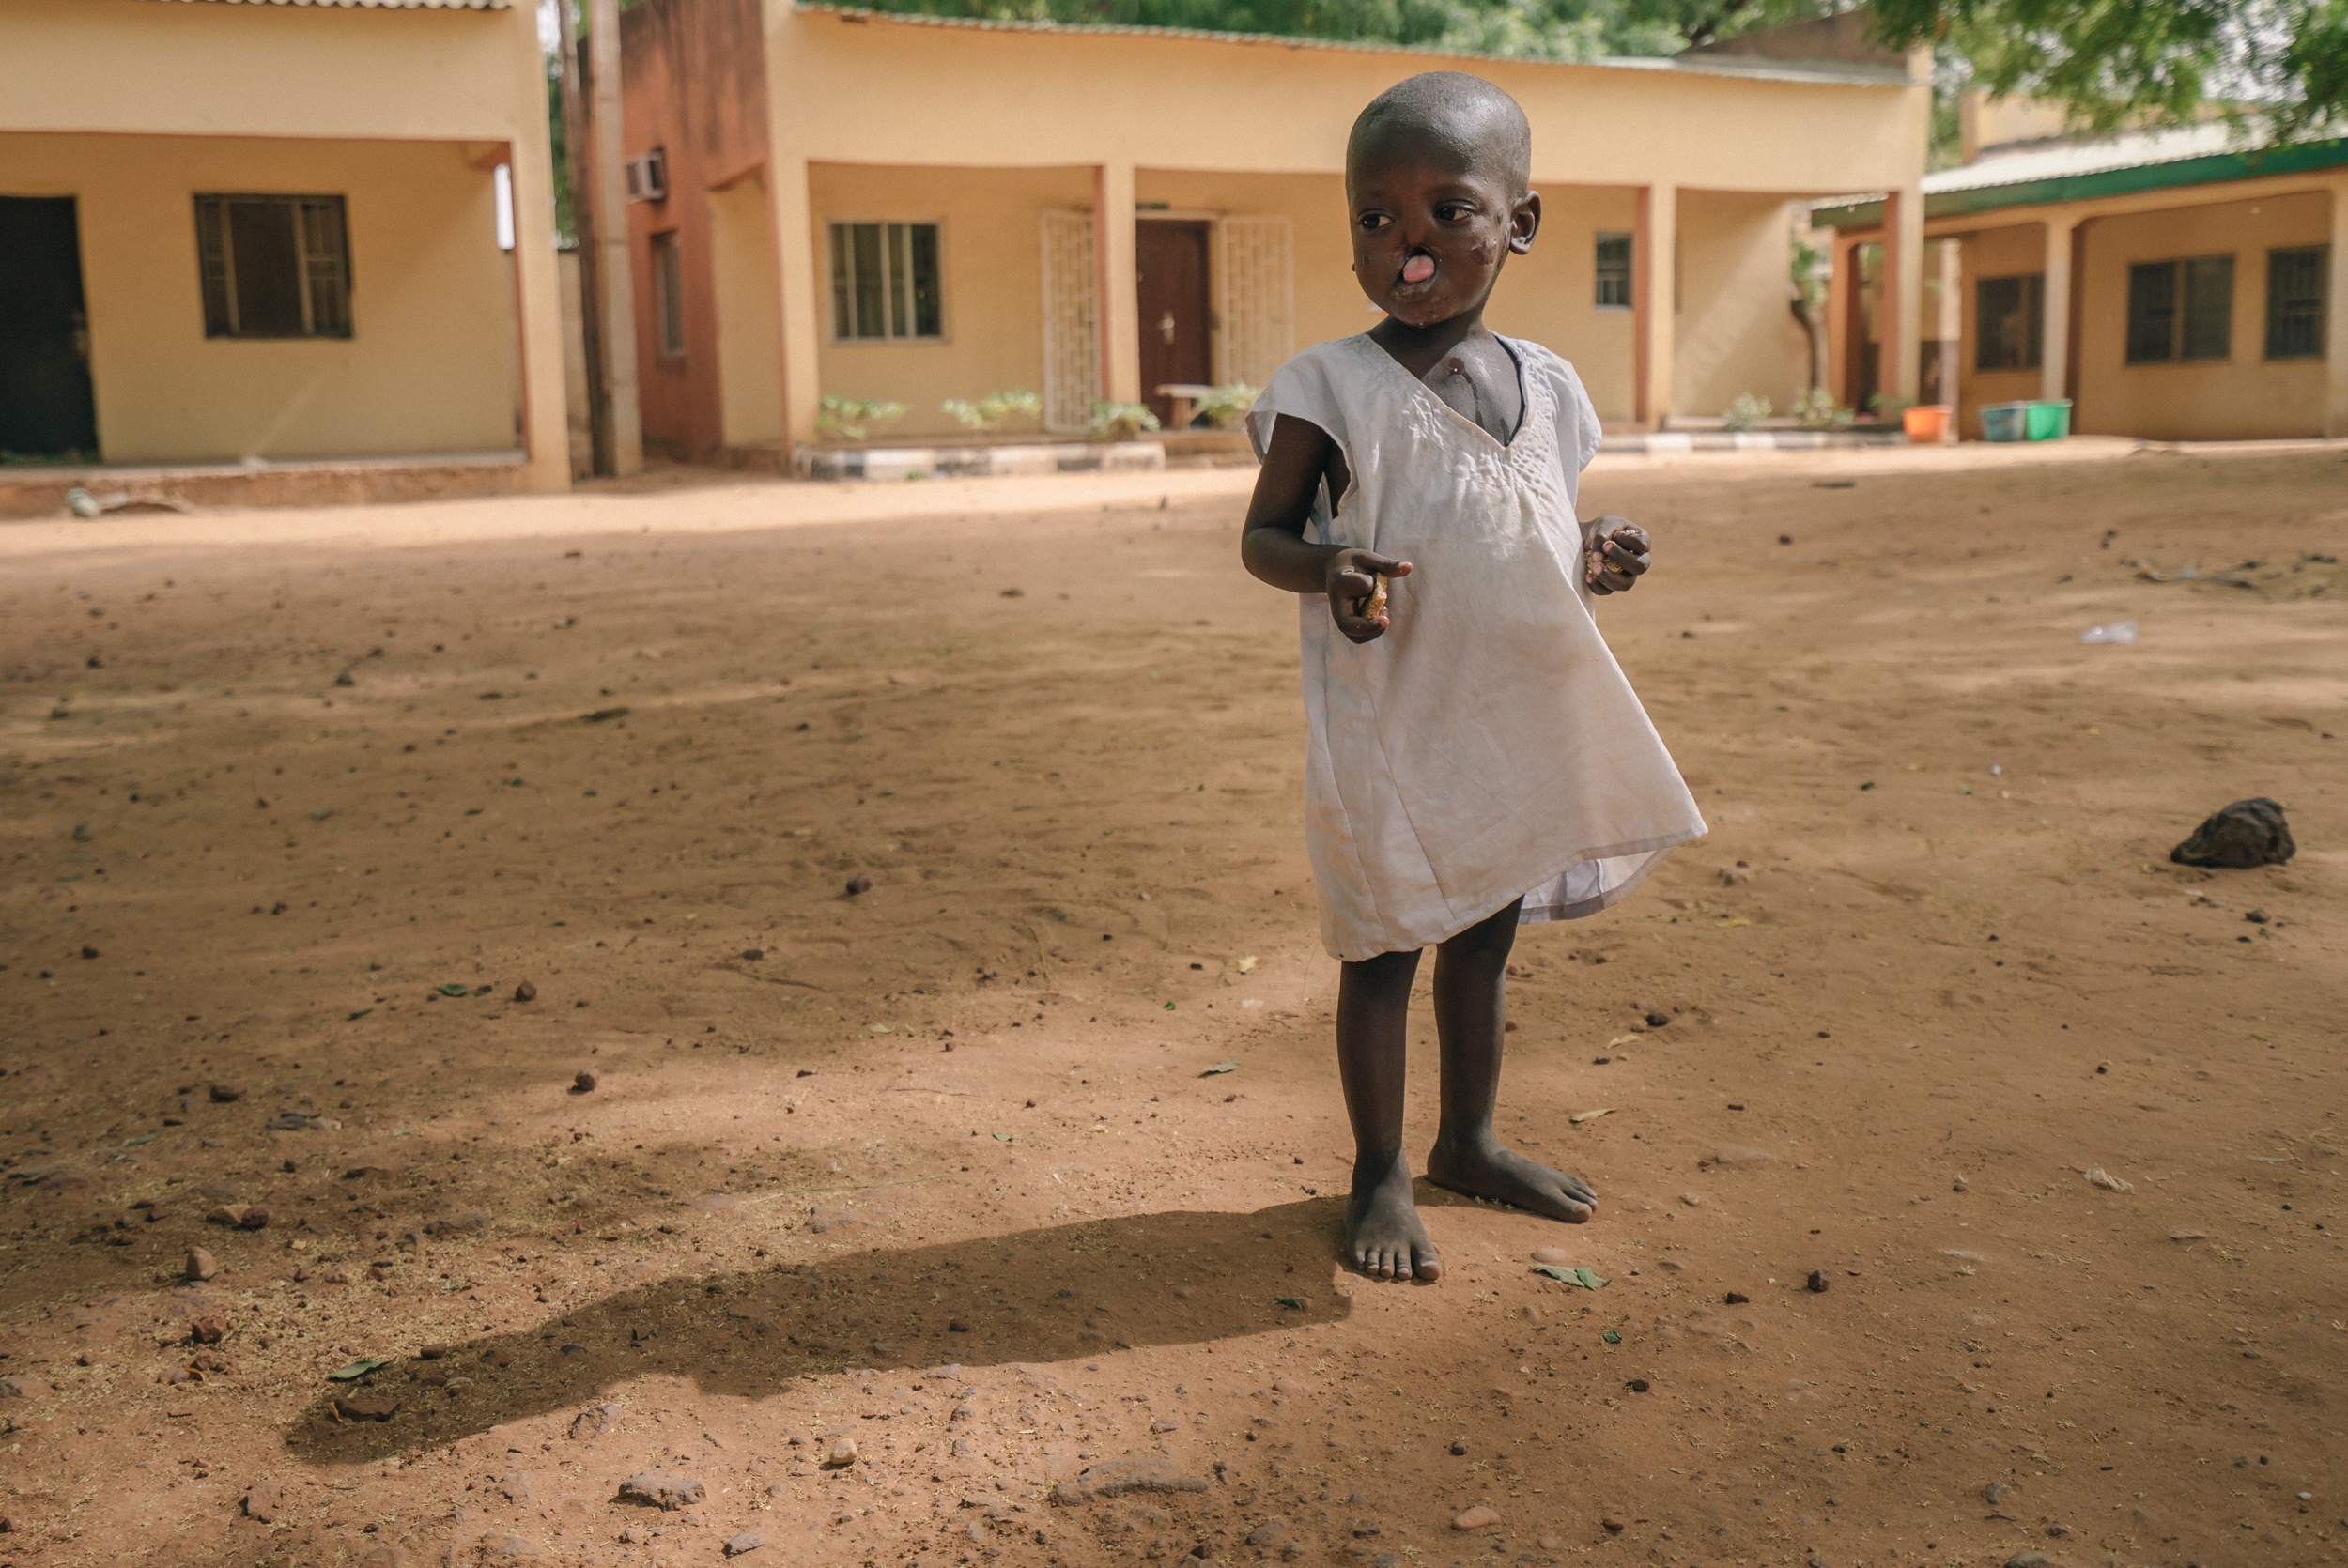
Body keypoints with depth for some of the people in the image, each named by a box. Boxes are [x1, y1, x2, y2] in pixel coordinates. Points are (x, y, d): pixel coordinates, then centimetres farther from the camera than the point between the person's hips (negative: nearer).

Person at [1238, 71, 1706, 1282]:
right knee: (1385, 946, 5)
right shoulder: (1332, 385, -10)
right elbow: (1263, 534, -5)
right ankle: (1379, 1177, 21)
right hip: (1390, 728, -5)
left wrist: (1591, 562, -5)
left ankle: (1470, 1140, 37)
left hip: (1517, 719, 5)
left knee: (1486, 936, 18)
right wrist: (1327, 569, -26)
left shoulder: (1547, 385, 5)